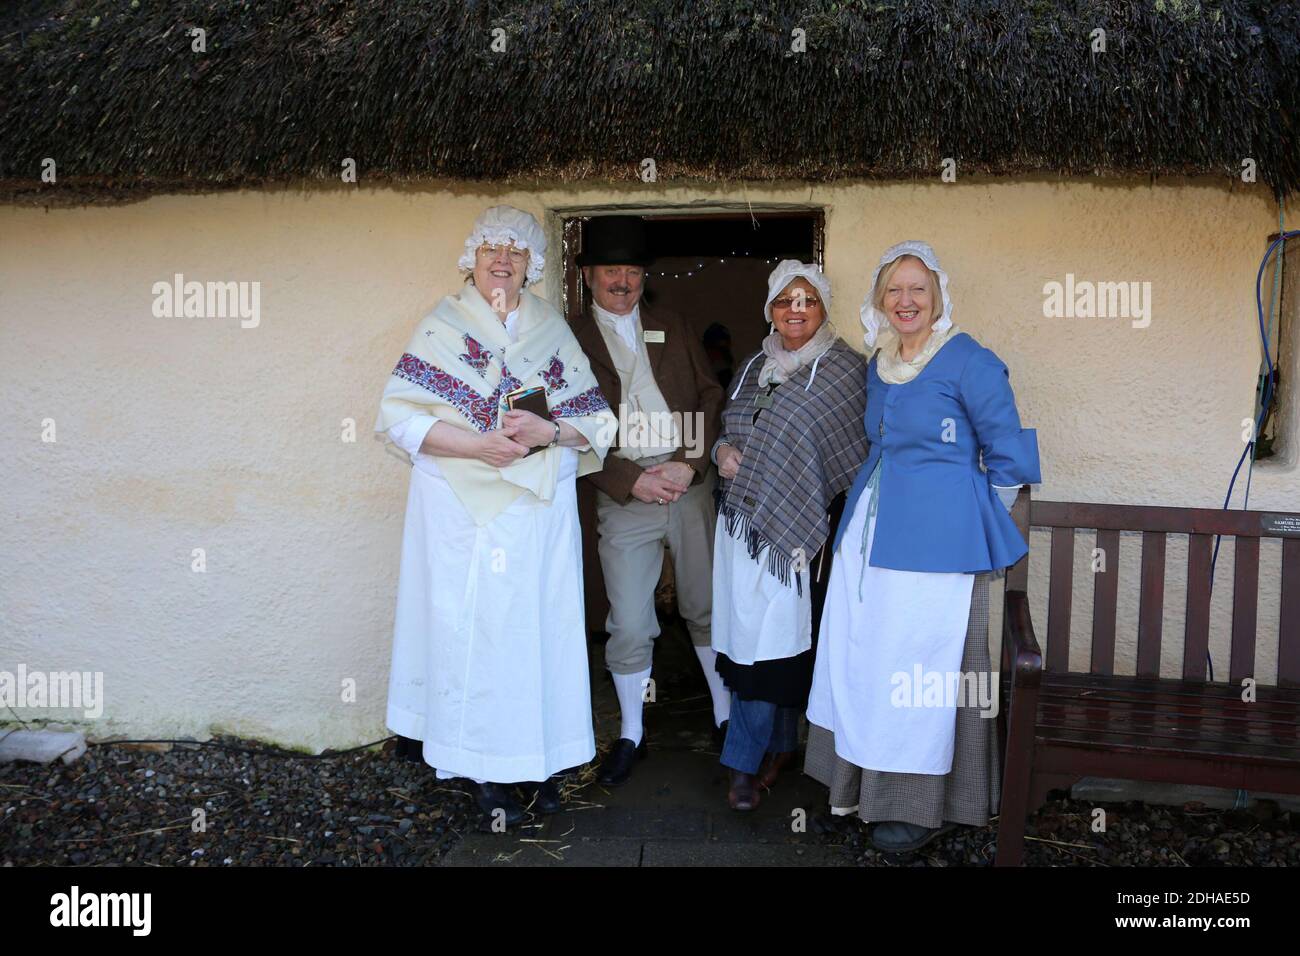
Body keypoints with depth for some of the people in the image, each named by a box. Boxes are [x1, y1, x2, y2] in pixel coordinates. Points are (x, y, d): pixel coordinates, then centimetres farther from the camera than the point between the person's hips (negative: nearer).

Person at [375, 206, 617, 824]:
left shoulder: (553, 330, 12)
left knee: (541, 625, 3)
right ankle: (483, 767, 12)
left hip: (542, 508, 3)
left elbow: (595, 420, 9)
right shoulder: (443, 327, 4)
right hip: (464, 508, -2)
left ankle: (539, 760, 17)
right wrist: (478, 445, -17)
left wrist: (548, 432, -12)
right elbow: (399, 417, -5)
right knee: (472, 627, -1)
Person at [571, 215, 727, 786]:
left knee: (709, 609, 13)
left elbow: (710, 397, 8)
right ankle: (630, 735, 20)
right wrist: (631, 480, -13)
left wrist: (689, 462, -8)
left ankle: (727, 716, 30)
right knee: (629, 628, 1)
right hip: (623, 501, -2)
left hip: (691, 490, 3)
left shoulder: (672, 329, 12)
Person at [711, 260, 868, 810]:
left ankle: (746, 762, 6)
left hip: (797, 526, -5)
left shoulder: (844, 371, -2)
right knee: (749, 633, 8)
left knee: (773, 636, -5)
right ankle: (778, 746, 25)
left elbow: (852, 454, -6)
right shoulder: (755, 367, 15)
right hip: (743, 519, 6)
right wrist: (723, 451, 1)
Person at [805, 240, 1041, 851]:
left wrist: (974, 517, 1)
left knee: (923, 666, 0)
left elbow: (1007, 453, -5)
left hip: (937, 540, -7)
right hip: (872, 534, 7)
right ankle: (866, 782, 29)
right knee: (864, 657, 12)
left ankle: (926, 806, 17)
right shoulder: (879, 366, 12)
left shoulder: (968, 361, -10)